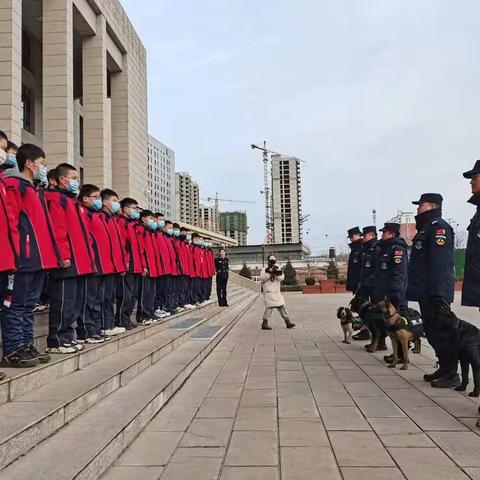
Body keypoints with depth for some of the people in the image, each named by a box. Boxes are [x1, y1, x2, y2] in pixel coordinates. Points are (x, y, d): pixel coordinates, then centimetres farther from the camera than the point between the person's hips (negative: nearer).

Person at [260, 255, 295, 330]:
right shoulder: (265, 270, 3)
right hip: (269, 293, -5)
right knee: (270, 307, -13)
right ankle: (264, 324, -10)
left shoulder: (278, 270, 14)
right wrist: (269, 272, -23)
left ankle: (288, 322, 12)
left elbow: (281, 278, -4)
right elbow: (262, 278, -15)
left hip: (277, 293, 5)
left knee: (282, 307, 7)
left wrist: (277, 273, -21)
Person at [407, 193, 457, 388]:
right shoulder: (425, 228, 19)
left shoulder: (438, 227, -12)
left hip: (435, 293, -10)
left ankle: (451, 374, 3)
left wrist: (438, 292, -26)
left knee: (441, 331, -5)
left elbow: (440, 263, -21)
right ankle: (444, 369, 24)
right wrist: (415, 288, 21)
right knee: (432, 330, 15)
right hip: (425, 292, 10)